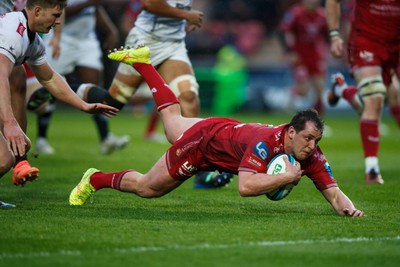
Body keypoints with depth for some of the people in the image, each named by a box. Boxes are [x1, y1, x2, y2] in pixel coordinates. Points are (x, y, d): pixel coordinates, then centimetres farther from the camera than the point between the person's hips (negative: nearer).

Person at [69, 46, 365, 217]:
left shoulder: (311, 154, -26)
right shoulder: (266, 142, -44)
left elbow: (333, 192, -26)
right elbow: (245, 186, -51)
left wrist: (348, 207, -47)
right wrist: (287, 176, -50)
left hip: (226, 132, 7)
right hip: (203, 138, -7)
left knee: (173, 118, 34)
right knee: (146, 187, 9)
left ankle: (141, 60, 52)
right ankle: (95, 179, 32)